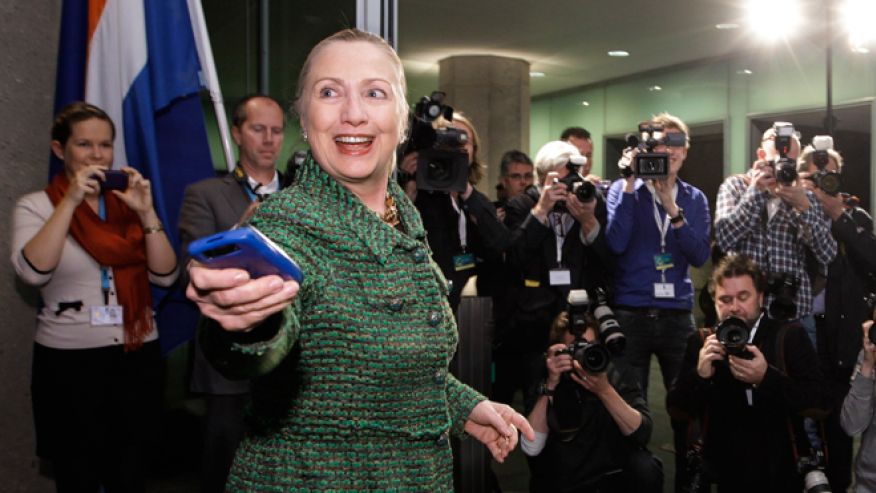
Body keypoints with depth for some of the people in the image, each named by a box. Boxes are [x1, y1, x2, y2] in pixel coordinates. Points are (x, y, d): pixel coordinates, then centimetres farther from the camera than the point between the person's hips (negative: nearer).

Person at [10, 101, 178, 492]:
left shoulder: (128, 202, 6)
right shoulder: (35, 206, -1)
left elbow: (165, 275, -2)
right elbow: (33, 271, -19)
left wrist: (146, 213, -13)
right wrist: (70, 201, -21)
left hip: (136, 357, 3)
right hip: (68, 361, -3)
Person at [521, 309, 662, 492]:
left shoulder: (616, 374, -5)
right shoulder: (544, 380, -8)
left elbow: (642, 433, -17)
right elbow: (531, 449, -20)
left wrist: (604, 390, -29)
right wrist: (551, 386, -25)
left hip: (614, 476, 0)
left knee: (646, 468, -26)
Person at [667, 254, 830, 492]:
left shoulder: (790, 336, 1)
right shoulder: (701, 342, 5)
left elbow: (820, 403, -7)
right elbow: (676, 409, 2)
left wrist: (766, 378, -20)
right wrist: (699, 375, -16)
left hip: (782, 474, -1)